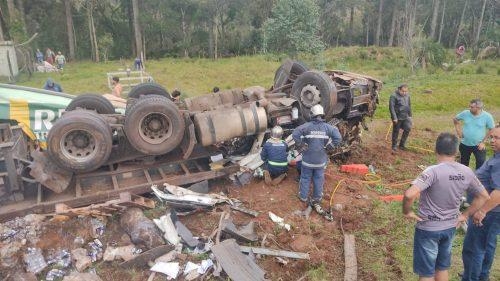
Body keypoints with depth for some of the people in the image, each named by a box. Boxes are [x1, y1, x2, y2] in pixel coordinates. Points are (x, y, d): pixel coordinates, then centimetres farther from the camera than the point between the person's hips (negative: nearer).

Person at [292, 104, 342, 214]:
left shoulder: (307, 126, -14)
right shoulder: (328, 127, -6)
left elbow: (295, 134, -24)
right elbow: (338, 138, -10)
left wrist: (300, 145, -11)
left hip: (308, 159, -2)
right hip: (321, 160, 2)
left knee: (305, 178, 16)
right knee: (319, 180, 17)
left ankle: (303, 197, 30)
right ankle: (317, 200, 29)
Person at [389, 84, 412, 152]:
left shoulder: (407, 95, 7)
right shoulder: (394, 96, -14)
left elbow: (409, 105, 18)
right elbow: (391, 107, -17)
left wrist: (410, 115, 16)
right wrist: (394, 117, -20)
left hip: (406, 117, 6)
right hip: (397, 117, -5)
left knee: (408, 128, -2)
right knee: (396, 131, 5)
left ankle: (402, 144, 13)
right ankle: (394, 146, 20)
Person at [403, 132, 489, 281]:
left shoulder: (433, 171, -26)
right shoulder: (467, 172, -6)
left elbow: (409, 194, -37)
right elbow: (484, 196, 8)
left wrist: (407, 211, -18)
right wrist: (465, 215, 11)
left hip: (428, 228, -6)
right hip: (450, 227, 6)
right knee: (442, 267, 25)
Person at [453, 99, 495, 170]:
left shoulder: (487, 116, -14)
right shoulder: (465, 113, -9)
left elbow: (491, 130, -5)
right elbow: (455, 119, 10)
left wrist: (483, 141, -9)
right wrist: (458, 130, -1)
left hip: (478, 145, -3)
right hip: (465, 144, 3)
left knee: (481, 164, -5)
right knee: (463, 164, 18)